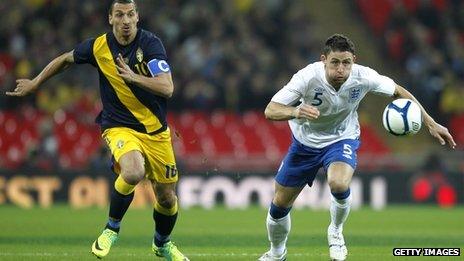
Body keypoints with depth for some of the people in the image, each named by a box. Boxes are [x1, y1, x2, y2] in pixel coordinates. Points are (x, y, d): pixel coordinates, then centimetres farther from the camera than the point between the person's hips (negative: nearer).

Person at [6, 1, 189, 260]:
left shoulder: (150, 44, -13)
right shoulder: (98, 46, -7)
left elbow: (167, 88, -22)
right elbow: (66, 59, 13)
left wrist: (133, 76, -34)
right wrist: (35, 83, 20)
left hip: (156, 130, 1)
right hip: (119, 127, -1)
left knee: (167, 197, 8)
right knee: (133, 173, -33)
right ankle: (112, 228, -7)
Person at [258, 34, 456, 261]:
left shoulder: (363, 77, -25)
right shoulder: (309, 77, -31)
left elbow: (398, 92, -6)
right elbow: (270, 111, -34)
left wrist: (430, 124, -7)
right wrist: (295, 112, -55)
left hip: (342, 139, -1)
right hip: (306, 141, 1)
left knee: (339, 184, -34)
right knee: (279, 206, 6)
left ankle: (335, 231, -2)